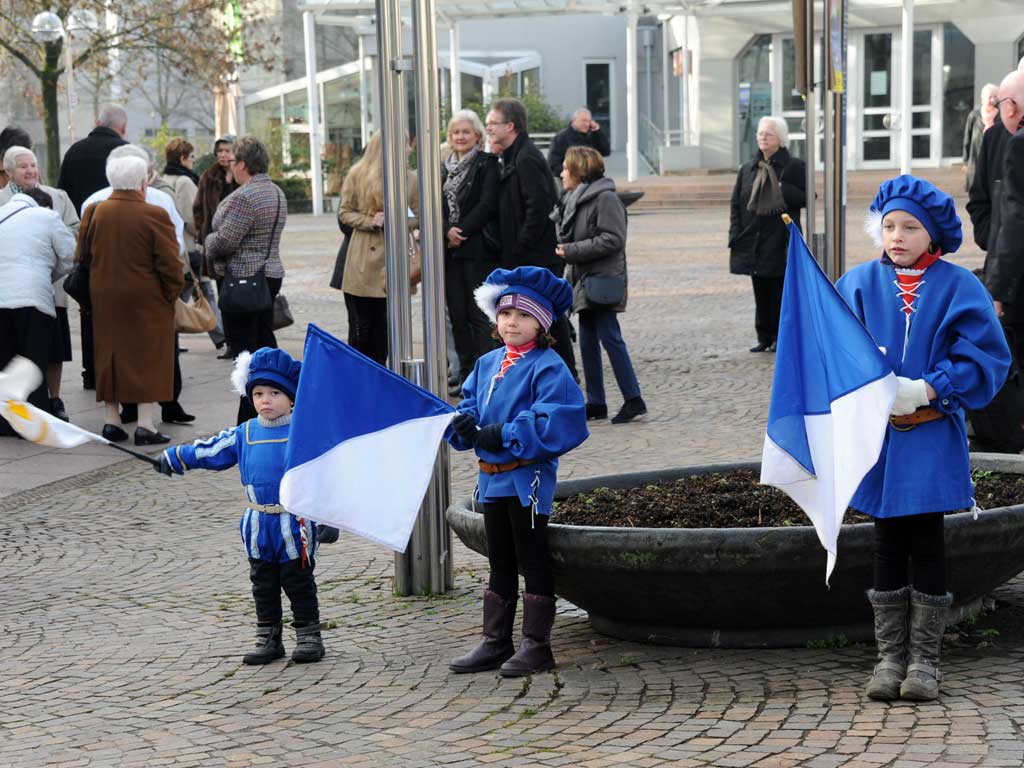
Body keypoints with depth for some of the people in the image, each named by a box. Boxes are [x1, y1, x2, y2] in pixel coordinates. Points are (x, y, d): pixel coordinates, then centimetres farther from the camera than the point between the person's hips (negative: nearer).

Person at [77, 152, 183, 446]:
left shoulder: (93, 213, 1)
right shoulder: (155, 216, -12)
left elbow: (82, 257, 8)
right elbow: (170, 264, -13)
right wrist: (172, 293, 1)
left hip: (104, 300, 4)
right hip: (147, 301, -4)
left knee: (110, 357, 13)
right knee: (148, 358, 2)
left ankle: (111, 421, 14)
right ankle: (146, 424, -2)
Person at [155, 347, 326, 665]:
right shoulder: (245, 434, 5)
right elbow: (212, 451, 14)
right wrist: (174, 458, 14)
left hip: (295, 523, -5)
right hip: (258, 526, 5)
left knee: (299, 584, 4)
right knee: (263, 586, 11)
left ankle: (309, 637, 13)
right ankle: (268, 639, 20)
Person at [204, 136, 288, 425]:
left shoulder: (244, 197, -19)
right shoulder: (276, 192, 12)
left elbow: (224, 241, -19)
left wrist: (209, 240, 3)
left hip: (242, 279, -10)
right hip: (271, 273, 10)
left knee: (246, 349, -6)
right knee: (266, 342, 14)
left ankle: (249, 420, -5)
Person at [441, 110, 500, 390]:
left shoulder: (487, 164, -2)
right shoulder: (445, 168, 16)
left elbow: (488, 204, -11)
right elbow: (438, 205, 9)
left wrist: (461, 231, -14)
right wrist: (447, 231, -9)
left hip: (479, 248, -6)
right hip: (451, 250, 6)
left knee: (480, 314, -7)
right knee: (457, 315, 7)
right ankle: (466, 375, 14)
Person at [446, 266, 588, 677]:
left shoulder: (548, 367, -13)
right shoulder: (486, 364, 11)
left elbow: (558, 422, -24)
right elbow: (470, 405, 16)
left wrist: (504, 436, -24)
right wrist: (463, 424, -9)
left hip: (528, 478, -8)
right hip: (491, 477, 8)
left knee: (532, 560, 1)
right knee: (500, 563, 15)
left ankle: (536, 644, 9)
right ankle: (496, 642, 23)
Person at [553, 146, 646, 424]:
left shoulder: (605, 199, -12)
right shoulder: (574, 199, 16)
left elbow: (613, 239, -19)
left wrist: (572, 251, -18)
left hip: (603, 280, -9)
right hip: (583, 281, 9)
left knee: (610, 338, -10)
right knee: (588, 343, 10)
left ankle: (633, 399, -6)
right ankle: (596, 403, 15)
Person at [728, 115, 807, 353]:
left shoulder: (794, 167, 0)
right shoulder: (748, 169, 13)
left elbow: (805, 198, -6)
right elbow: (736, 204, 13)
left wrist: (782, 190, -19)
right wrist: (736, 235, 3)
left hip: (781, 243, -5)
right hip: (754, 242, 5)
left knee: (780, 293, -3)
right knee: (760, 293, 9)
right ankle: (764, 338, 15)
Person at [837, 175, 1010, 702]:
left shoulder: (958, 288, -2)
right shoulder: (860, 284, 3)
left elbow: (985, 357, -6)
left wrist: (928, 389, -16)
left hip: (932, 435, -2)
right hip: (877, 432, 2)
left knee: (926, 544, 2)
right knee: (887, 544, 8)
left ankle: (924, 658, 12)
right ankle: (890, 655, 17)